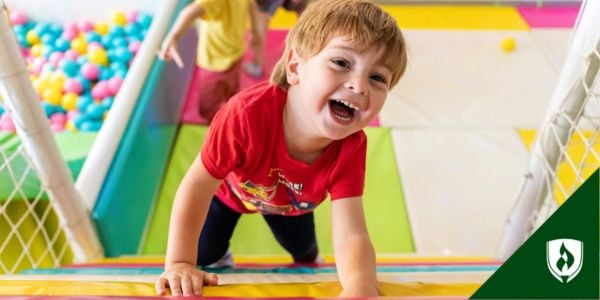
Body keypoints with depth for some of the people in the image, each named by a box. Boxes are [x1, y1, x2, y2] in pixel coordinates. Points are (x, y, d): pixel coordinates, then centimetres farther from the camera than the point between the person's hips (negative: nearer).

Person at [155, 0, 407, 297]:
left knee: (304, 251, 23)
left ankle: (306, 258, 62)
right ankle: (220, 254, 44)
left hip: (290, 202, 3)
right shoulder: (249, 112, -49)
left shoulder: (351, 148, -39)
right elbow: (198, 186, -38)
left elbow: (351, 236, -44)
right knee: (205, 255, 7)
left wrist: (360, 288, -66)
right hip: (229, 188, -2)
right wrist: (179, 264, -38)